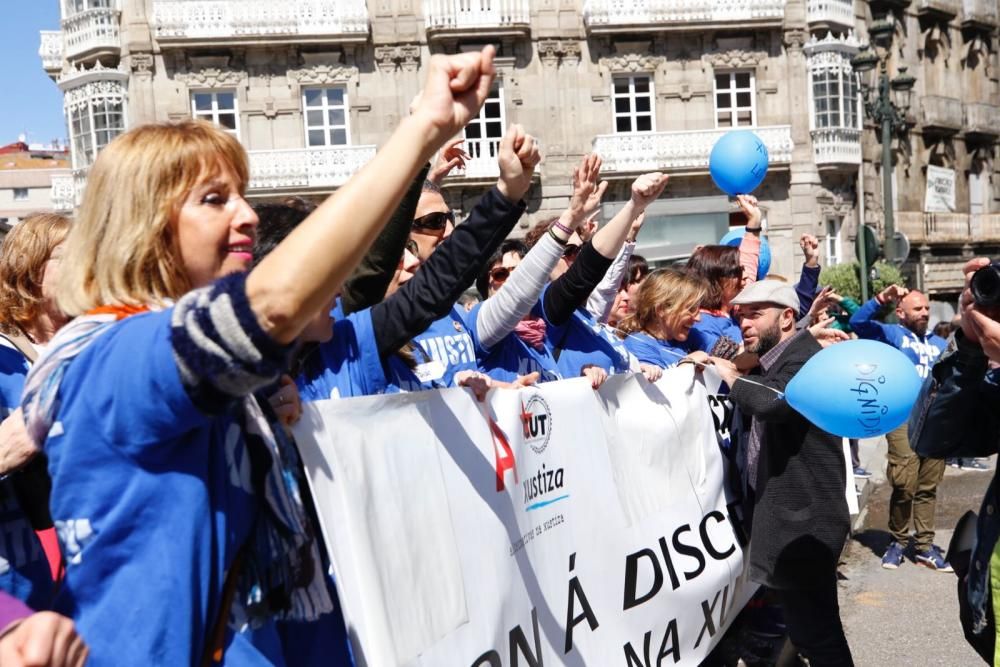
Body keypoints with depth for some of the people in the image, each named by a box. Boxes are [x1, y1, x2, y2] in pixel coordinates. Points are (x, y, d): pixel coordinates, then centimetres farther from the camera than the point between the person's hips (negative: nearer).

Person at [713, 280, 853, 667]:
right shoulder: (771, 363, 16)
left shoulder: (805, 360, -18)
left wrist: (732, 377, -19)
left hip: (803, 520, -10)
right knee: (807, 626, 21)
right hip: (786, 515, 10)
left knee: (817, 633, -3)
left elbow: (771, 402, -36)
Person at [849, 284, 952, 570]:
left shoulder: (939, 343, 21)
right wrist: (881, 299, -20)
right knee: (905, 485, -11)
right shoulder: (892, 334, 5)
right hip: (904, 418, -5)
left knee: (928, 487, 9)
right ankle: (898, 542, 7)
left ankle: (925, 545, 17)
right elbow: (857, 323, -11)